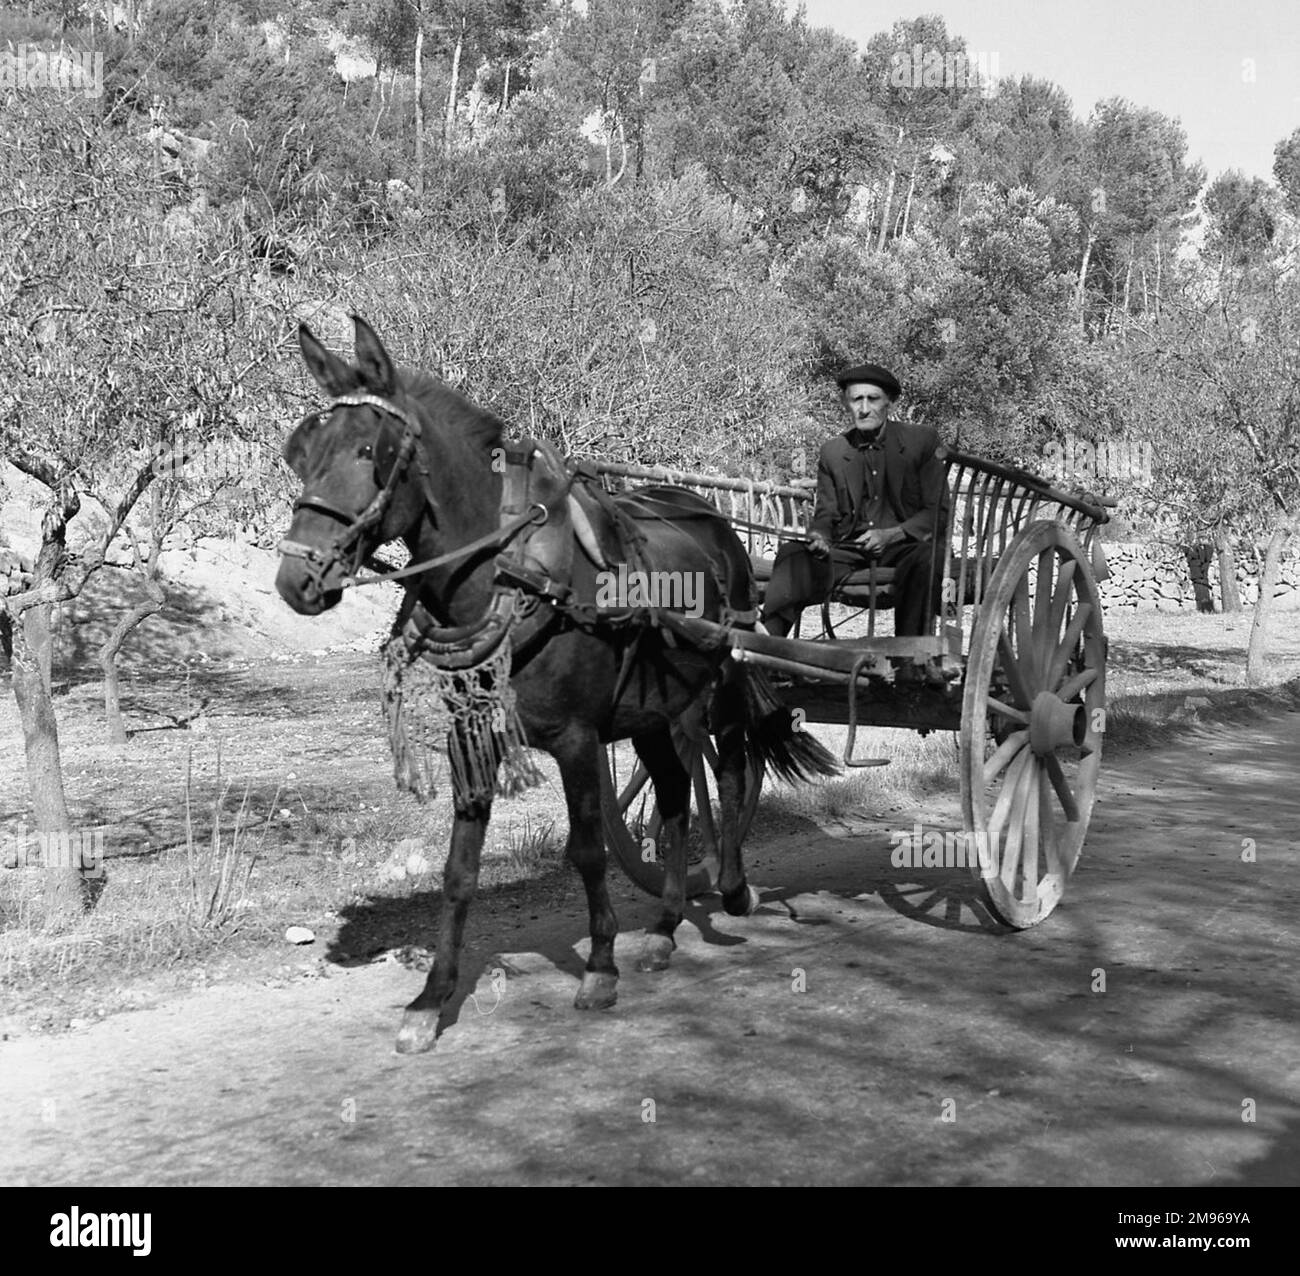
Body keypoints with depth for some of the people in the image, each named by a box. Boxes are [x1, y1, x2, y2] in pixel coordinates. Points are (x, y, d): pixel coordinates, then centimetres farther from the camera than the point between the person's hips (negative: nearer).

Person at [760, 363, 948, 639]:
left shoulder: (921, 440, 3)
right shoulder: (832, 452, 11)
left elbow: (938, 512, 0)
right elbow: (825, 514, 13)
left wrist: (891, 534, -15)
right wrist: (819, 538, -12)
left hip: (902, 546, -2)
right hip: (848, 550, 2)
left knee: (926, 558, -37)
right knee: (793, 555, -26)